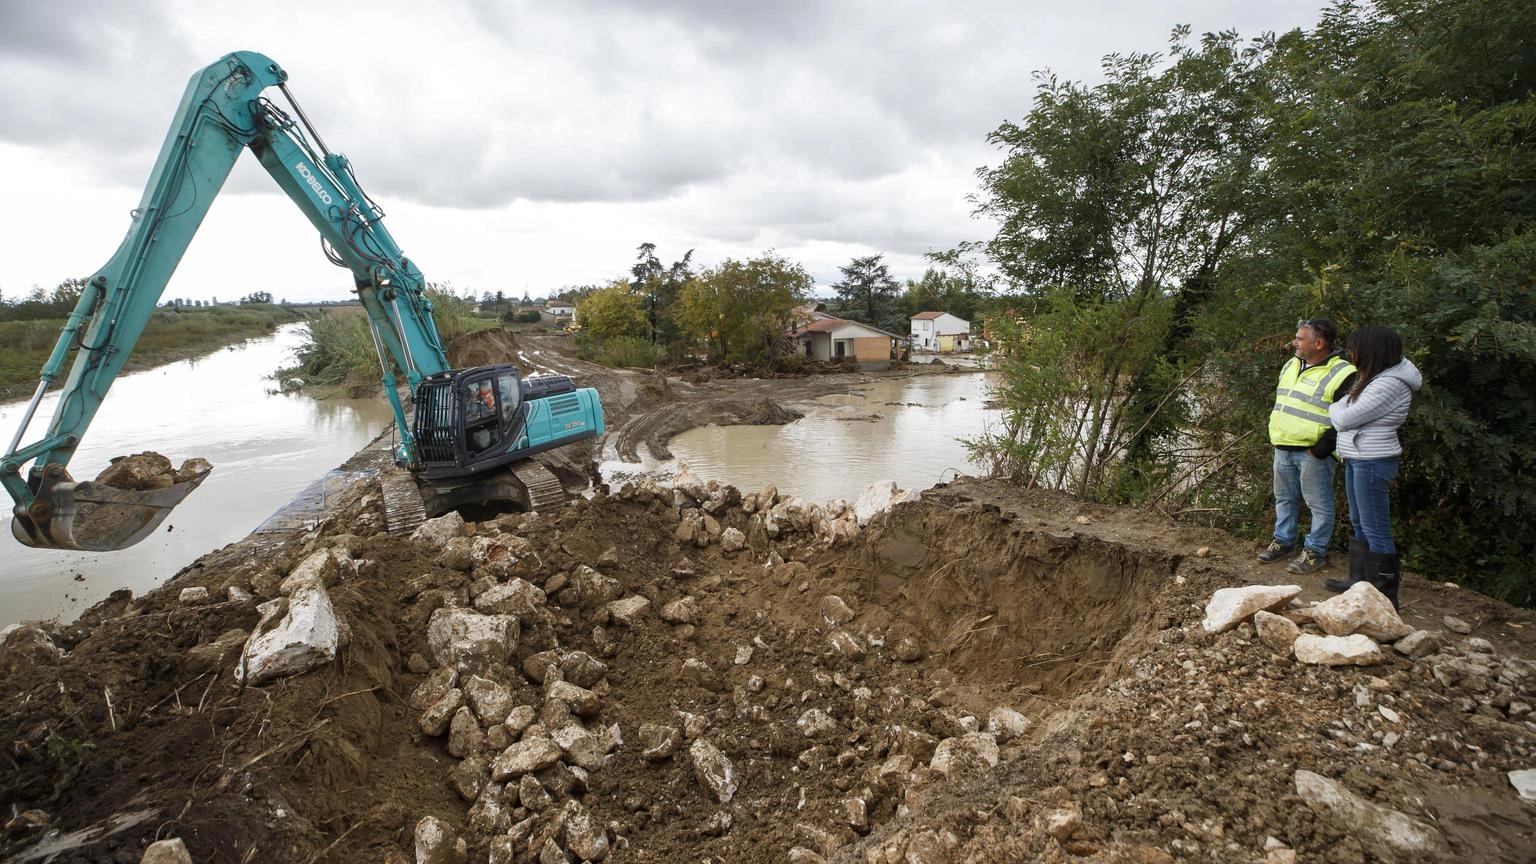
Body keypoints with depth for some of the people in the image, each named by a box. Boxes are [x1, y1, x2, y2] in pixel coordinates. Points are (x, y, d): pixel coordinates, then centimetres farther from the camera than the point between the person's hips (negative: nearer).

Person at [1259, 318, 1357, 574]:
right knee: (1285, 499, 18)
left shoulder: (1341, 374, -15)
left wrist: (1326, 445, -20)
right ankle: (1283, 541, 31)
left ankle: (1315, 551, 14)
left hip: (1312, 453, -8)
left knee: (1319, 504, 4)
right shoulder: (1291, 365, 11)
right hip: (1283, 448, 8)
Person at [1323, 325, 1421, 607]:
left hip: (1372, 462, -11)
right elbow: (1346, 416, 11)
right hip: (1357, 459, 11)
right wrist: (1341, 408, -7)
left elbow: (1344, 420, -19)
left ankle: (1385, 595, 5)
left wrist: (1334, 407, -1)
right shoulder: (1376, 377, 11)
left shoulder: (1389, 385, -21)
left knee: (1375, 530, -3)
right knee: (1359, 524, 19)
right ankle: (1359, 580, 32)